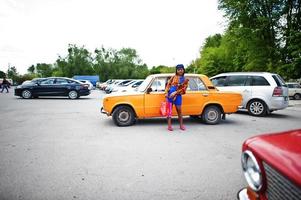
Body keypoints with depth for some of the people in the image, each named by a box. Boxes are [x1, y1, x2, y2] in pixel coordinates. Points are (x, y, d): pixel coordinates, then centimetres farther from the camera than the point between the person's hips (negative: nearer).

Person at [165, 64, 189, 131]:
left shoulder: (185, 80, 6)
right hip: (170, 94, 0)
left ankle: (181, 125, 20)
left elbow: (183, 89, -4)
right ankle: (169, 126, 5)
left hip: (178, 96, 0)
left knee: (179, 110, 6)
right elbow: (168, 85, 5)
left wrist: (175, 93, -15)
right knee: (169, 110, 0)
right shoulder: (173, 77, 7)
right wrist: (166, 92, -8)